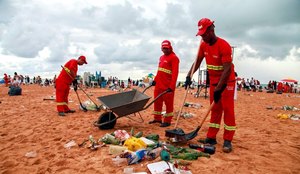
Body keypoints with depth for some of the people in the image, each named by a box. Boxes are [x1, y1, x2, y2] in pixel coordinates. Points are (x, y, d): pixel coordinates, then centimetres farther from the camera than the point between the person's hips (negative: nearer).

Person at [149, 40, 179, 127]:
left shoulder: (174, 58, -9)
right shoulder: (161, 57, 17)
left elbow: (175, 73, -17)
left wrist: (171, 86, -23)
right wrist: (155, 80, 18)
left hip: (167, 86, -8)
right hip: (159, 85, 8)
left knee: (168, 103, 2)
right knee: (157, 102, 14)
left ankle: (167, 121, 12)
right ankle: (157, 118, 28)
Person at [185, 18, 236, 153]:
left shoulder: (224, 45, -24)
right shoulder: (203, 45, -2)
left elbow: (227, 69, -28)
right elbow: (197, 61, 5)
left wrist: (218, 88, -32)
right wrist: (189, 75, -8)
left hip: (227, 81, -6)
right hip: (214, 81, 7)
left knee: (228, 109, -5)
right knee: (215, 109, 9)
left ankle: (227, 140, 1)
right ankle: (211, 137, 14)